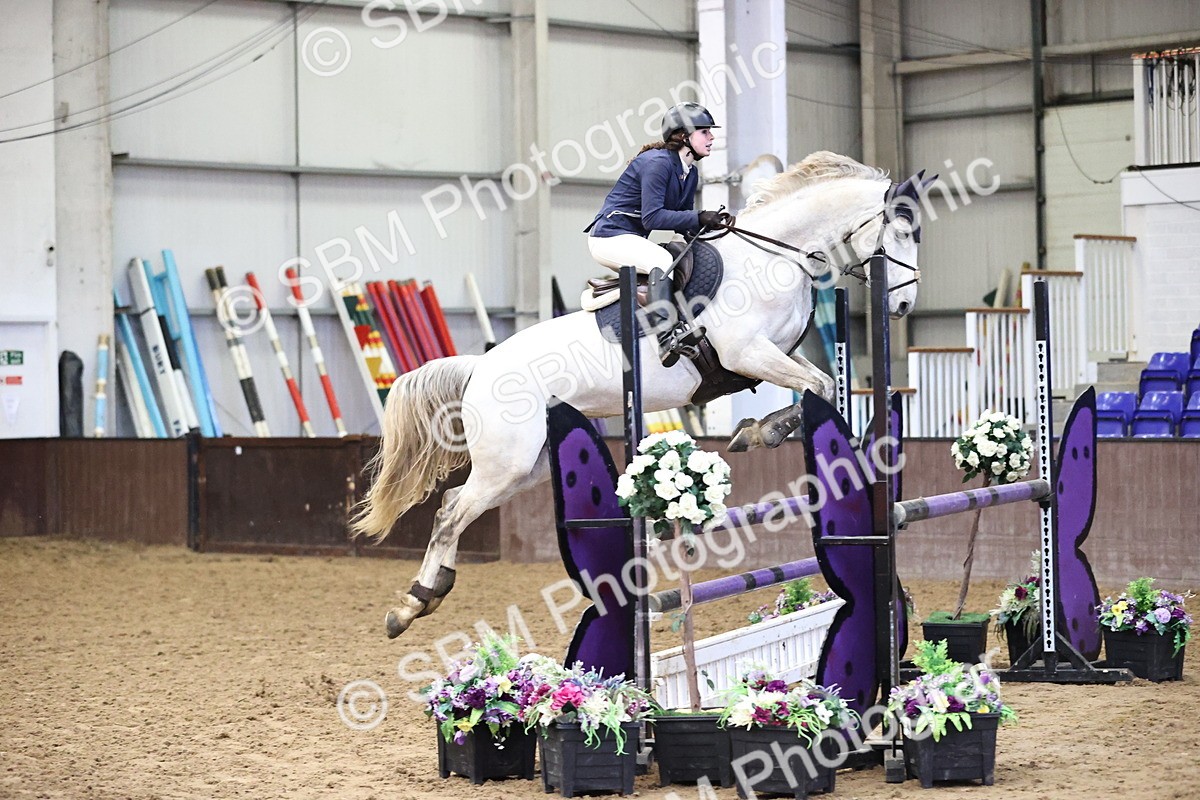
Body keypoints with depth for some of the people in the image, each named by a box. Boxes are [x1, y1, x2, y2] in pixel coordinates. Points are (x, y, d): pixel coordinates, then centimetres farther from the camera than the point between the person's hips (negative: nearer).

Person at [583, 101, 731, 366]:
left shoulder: (691, 173, 11)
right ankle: (666, 336, -45)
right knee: (663, 261, -33)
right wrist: (699, 218, -25)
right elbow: (652, 217, -24)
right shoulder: (658, 162, -18)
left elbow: (683, 223, 15)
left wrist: (710, 224, -4)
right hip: (609, 236, -11)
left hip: (633, 241, 11)